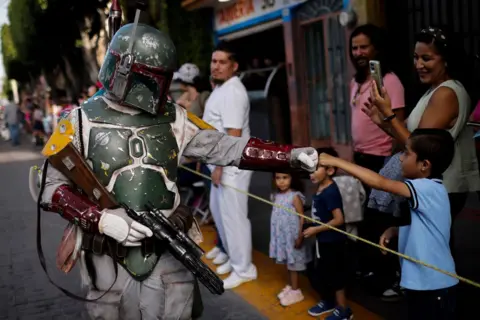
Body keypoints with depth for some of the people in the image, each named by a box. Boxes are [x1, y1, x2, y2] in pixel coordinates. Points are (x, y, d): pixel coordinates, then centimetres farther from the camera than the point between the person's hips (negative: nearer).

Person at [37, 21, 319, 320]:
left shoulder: (172, 118, 3)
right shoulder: (81, 121, -3)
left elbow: (223, 146, -1)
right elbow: (51, 186, -4)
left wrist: (290, 155, -11)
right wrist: (100, 219, -19)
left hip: (168, 253, 2)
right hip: (109, 259, -1)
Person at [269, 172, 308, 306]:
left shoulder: (295, 196, -17)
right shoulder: (277, 196, 4)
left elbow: (302, 217, -16)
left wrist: (300, 237, -19)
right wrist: (276, 234, 12)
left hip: (292, 235, -6)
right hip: (281, 235, 7)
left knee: (292, 262, 4)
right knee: (286, 262, 16)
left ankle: (295, 291, 15)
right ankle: (290, 286, 30)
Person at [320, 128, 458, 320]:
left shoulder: (429, 188, -23)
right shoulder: (426, 189, 6)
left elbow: (380, 182, -31)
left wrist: (336, 161, -27)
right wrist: (394, 230, 1)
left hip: (434, 284, -9)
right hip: (421, 281, 9)